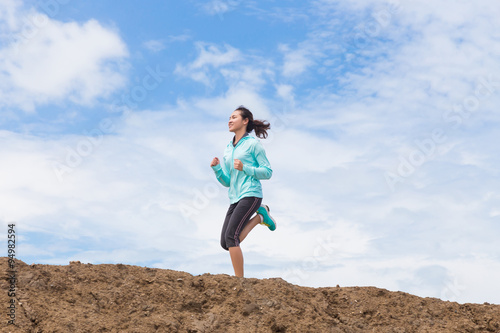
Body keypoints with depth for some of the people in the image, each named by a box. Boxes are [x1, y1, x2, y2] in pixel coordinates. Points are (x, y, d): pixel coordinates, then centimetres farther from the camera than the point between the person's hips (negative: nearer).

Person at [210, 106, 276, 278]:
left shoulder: (253, 144, 0)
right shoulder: (228, 149, 19)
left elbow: (267, 172, -3)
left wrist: (244, 168, -15)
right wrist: (217, 168, 1)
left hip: (251, 195, -8)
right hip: (235, 199, 8)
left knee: (231, 236, -19)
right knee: (225, 243, -1)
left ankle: (239, 280, -7)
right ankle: (259, 217, 14)